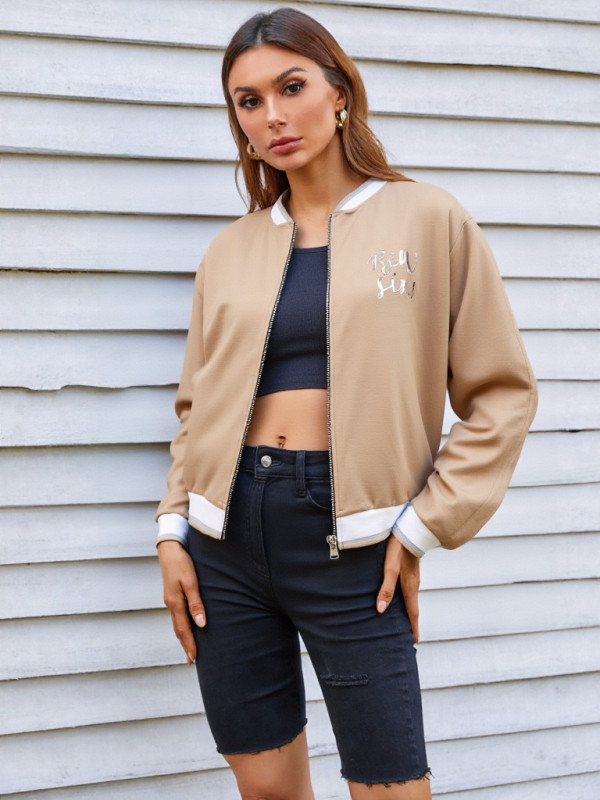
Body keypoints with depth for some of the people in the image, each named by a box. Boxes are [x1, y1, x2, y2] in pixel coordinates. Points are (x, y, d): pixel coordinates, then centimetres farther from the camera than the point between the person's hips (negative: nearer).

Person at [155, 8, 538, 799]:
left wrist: (423, 528, -7)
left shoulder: (429, 220, 0)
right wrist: (173, 530, 5)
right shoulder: (232, 249, 10)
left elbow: (502, 395, -1)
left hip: (350, 543, -3)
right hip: (228, 536, 4)